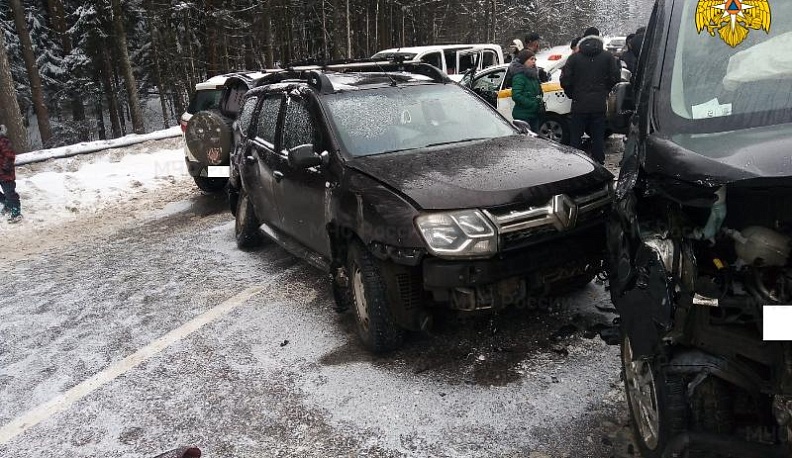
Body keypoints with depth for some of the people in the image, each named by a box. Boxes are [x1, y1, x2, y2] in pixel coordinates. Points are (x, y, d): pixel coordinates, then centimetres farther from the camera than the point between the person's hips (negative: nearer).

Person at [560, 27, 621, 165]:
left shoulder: (574, 58, -1)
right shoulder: (608, 57, 2)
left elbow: (565, 81, -5)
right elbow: (616, 78, -2)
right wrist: (605, 91, 13)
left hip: (579, 105, -1)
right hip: (599, 105, 1)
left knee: (575, 138, 8)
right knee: (598, 138, 8)